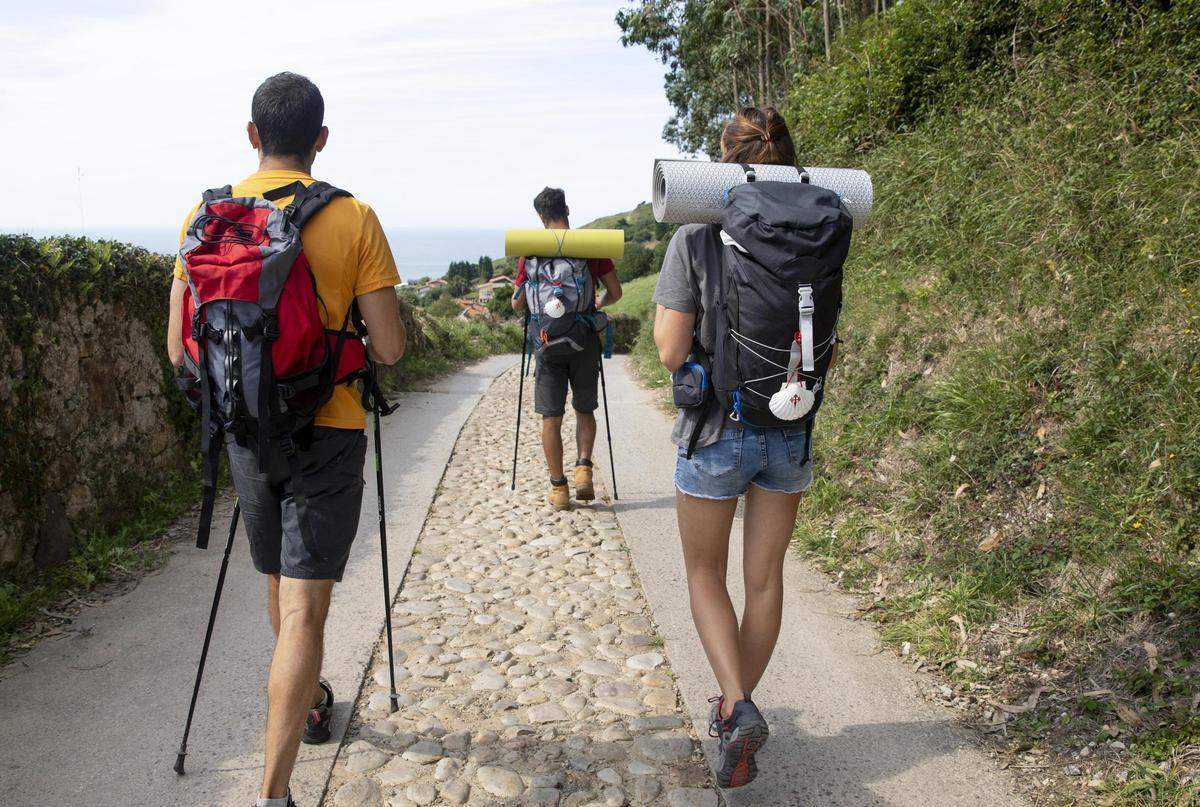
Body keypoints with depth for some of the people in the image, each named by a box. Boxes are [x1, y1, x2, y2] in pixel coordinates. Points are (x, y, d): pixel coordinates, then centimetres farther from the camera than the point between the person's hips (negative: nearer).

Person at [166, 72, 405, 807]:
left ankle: (309, 704, 46)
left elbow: (181, 347, 1)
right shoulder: (352, 219, -9)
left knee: (280, 585, 23)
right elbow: (389, 348, -10)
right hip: (329, 431, -4)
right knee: (304, 605, -2)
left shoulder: (206, 216, 0)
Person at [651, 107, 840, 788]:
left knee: (705, 573, 16)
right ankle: (737, 708, 30)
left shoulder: (694, 240, -12)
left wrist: (665, 314, 3)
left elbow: (672, 351, -14)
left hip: (716, 431, -3)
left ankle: (738, 707, 0)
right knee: (765, 577, 15)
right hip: (791, 432, 3)